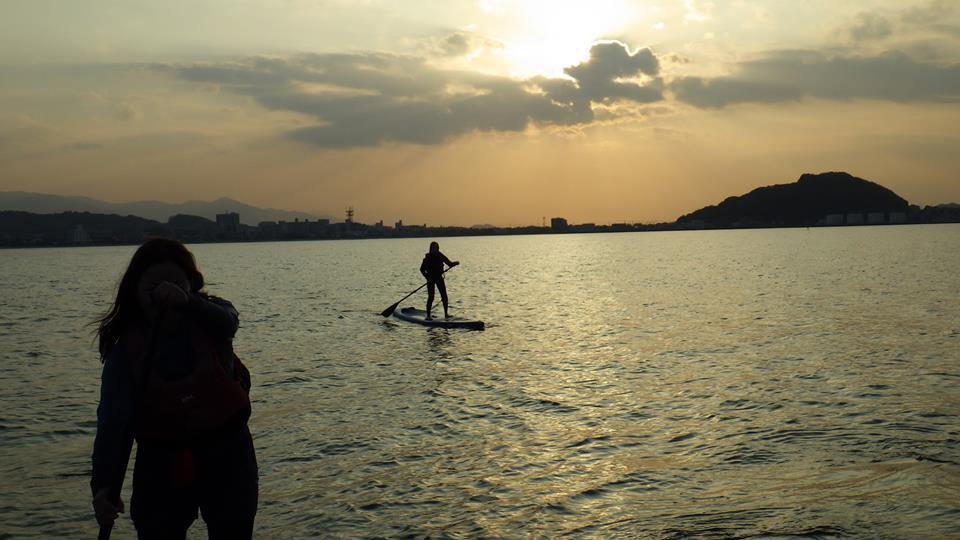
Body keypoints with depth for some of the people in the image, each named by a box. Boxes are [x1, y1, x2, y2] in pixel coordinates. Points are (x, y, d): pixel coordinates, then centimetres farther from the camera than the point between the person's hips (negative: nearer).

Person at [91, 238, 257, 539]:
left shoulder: (207, 318, -9)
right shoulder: (126, 349, -10)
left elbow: (226, 321, -35)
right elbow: (113, 422, -18)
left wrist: (186, 303, -57)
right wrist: (104, 486, -32)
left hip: (226, 453, 0)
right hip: (163, 461, 0)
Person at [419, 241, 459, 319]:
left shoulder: (440, 256, 3)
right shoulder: (427, 257, -7)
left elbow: (450, 264, 5)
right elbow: (422, 269, -6)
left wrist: (455, 263, -16)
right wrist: (427, 277, -18)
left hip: (439, 277, 4)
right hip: (431, 278, -4)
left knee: (444, 296, 0)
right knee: (431, 297, -6)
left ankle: (446, 313, 10)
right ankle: (428, 315, 3)